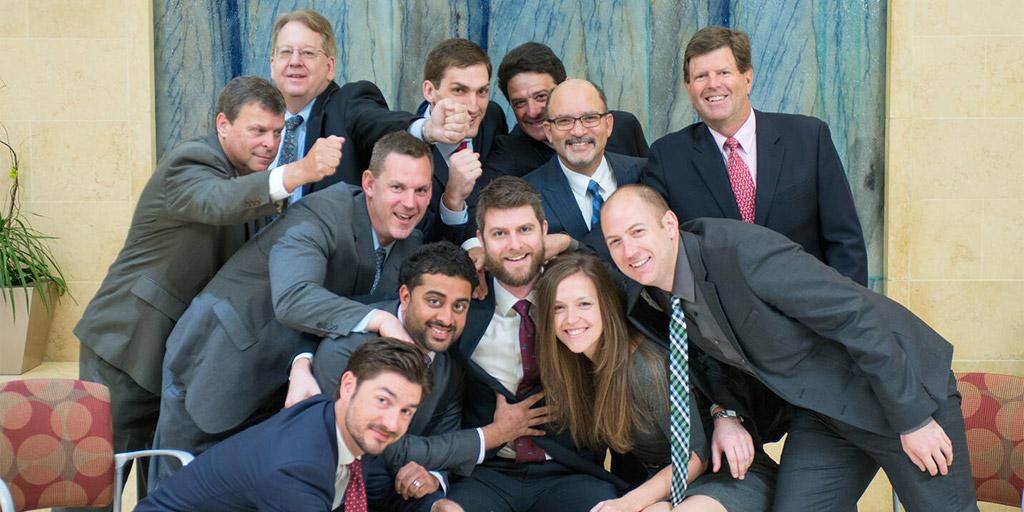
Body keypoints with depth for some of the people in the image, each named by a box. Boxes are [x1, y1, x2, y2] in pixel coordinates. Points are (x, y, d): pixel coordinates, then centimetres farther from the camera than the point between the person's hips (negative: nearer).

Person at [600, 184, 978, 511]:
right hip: (819, 411, 7)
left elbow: (860, 315, -26)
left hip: (900, 385, -6)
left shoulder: (744, 251, -29)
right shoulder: (645, 303, -4)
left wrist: (913, 419, -22)